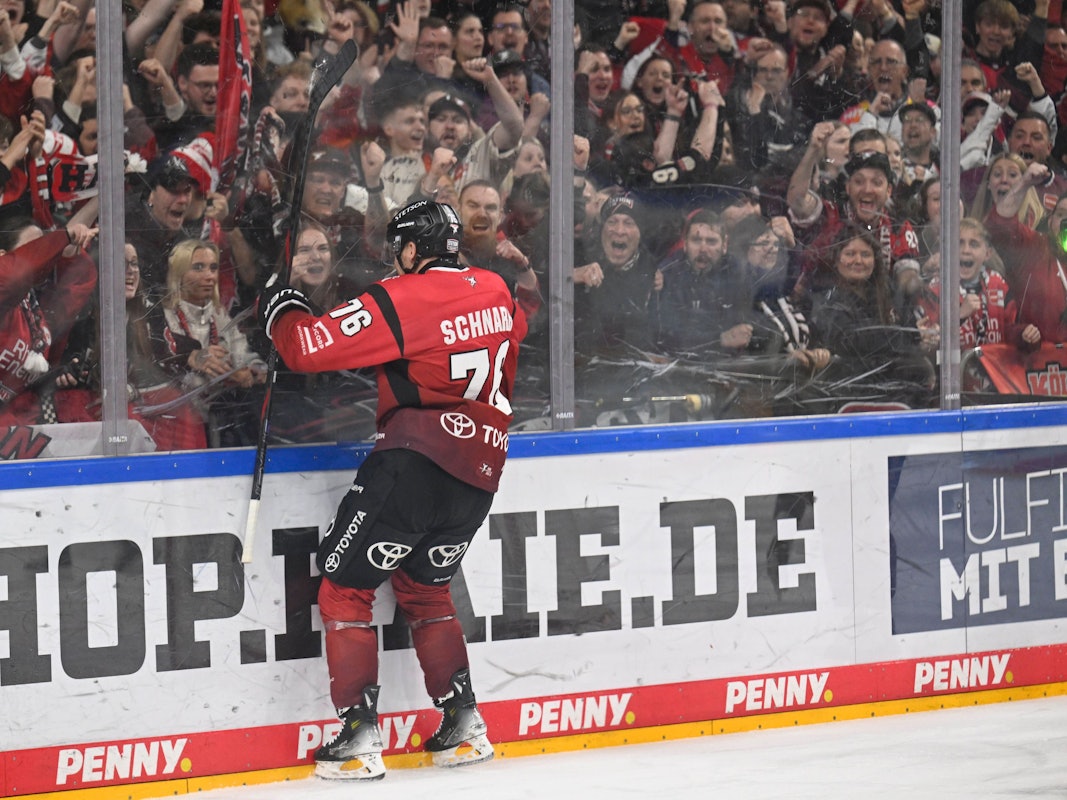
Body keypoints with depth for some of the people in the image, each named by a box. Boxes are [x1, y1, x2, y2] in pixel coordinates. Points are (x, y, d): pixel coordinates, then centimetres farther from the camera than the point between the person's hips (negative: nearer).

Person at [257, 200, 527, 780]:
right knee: (423, 589, 24)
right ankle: (465, 727, 20)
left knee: (345, 588, 2)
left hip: (415, 460, -7)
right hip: (480, 471, 7)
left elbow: (308, 347, -13)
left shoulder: (399, 301, -11)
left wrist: (281, 310, 7)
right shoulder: (496, 292, 9)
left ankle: (359, 739, -5)